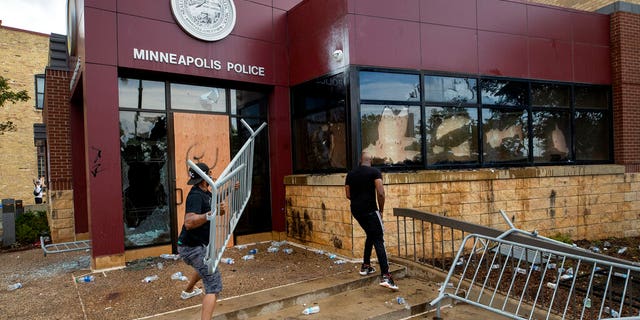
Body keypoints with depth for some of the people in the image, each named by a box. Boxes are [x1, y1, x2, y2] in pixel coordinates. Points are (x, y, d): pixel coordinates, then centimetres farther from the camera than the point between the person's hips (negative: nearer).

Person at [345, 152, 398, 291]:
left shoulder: (350, 174, 10)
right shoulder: (375, 172, -5)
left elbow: (348, 194, 13)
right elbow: (380, 193, -15)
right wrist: (381, 209, -2)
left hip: (355, 210, 6)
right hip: (370, 210, -6)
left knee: (370, 235, 24)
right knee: (379, 240, -6)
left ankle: (365, 266, 27)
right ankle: (385, 276, -16)